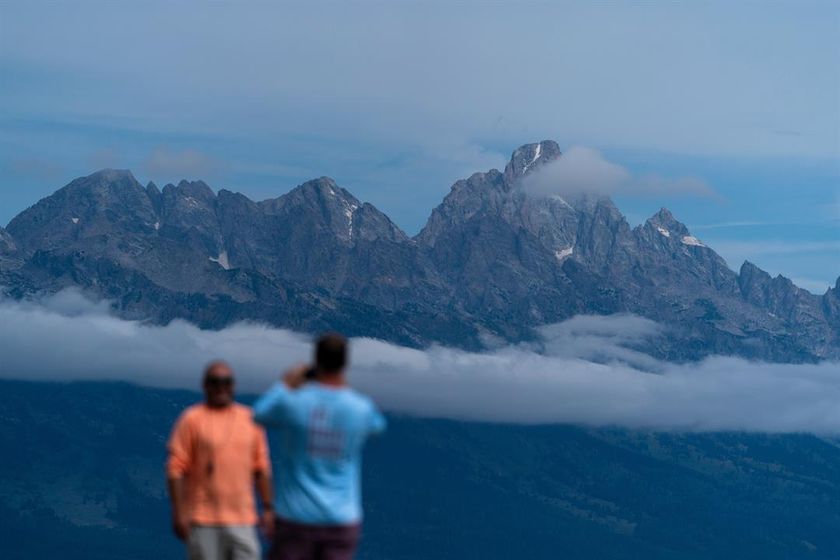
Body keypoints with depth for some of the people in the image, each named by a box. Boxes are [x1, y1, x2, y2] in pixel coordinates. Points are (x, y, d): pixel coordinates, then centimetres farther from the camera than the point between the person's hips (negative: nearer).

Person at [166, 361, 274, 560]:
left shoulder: (251, 419, 11)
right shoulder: (191, 419, -1)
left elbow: (261, 468, 14)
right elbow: (175, 468, -5)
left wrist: (268, 508, 8)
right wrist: (178, 513, -11)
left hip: (242, 520, 3)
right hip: (203, 521, -3)